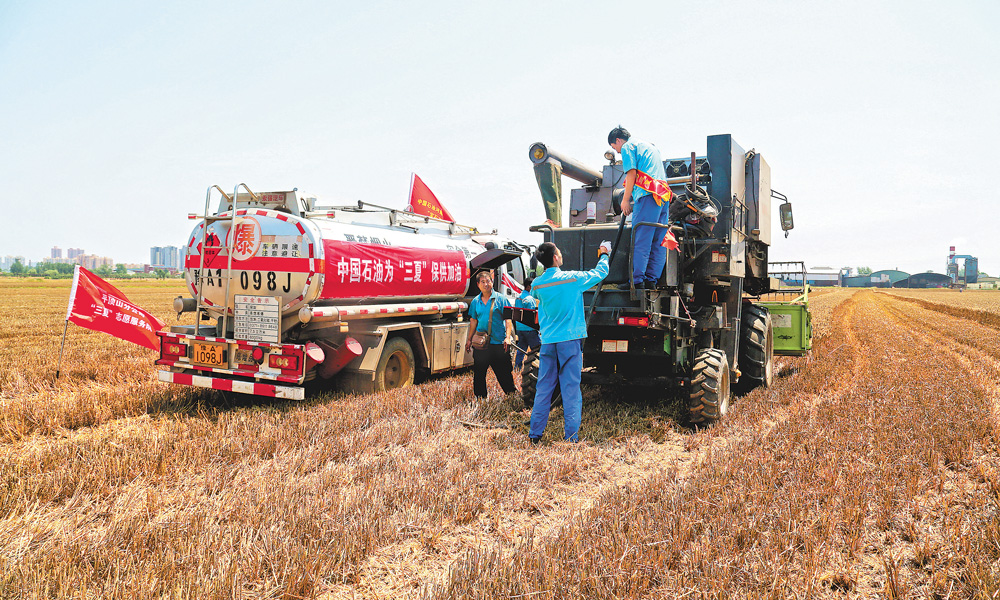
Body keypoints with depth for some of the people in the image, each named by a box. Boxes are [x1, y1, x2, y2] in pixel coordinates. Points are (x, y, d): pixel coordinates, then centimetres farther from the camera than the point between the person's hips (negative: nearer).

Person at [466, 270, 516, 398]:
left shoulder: (500, 299, 0)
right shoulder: (475, 301, 10)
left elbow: (508, 319, -2)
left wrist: (507, 337, -12)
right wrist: (469, 339, 15)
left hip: (499, 342, -3)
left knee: (504, 372, 3)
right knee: (478, 373, 7)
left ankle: (512, 394, 16)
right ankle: (480, 397, 19)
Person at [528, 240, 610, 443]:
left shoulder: (537, 284, 1)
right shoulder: (573, 278, -8)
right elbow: (601, 273, 6)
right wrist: (603, 255, 26)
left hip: (547, 341, 3)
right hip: (570, 340, -3)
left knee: (543, 388, 9)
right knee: (571, 388, 1)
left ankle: (535, 434, 12)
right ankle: (571, 436, 3)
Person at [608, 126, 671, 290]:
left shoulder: (628, 147, 6)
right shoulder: (650, 146, 31)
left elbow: (631, 173, -5)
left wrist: (625, 200, -2)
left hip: (648, 196, -8)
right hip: (664, 197, 8)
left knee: (641, 241, -10)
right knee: (658, 242, 4)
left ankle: (637, 280, -12)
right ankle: (651, 280, 3)